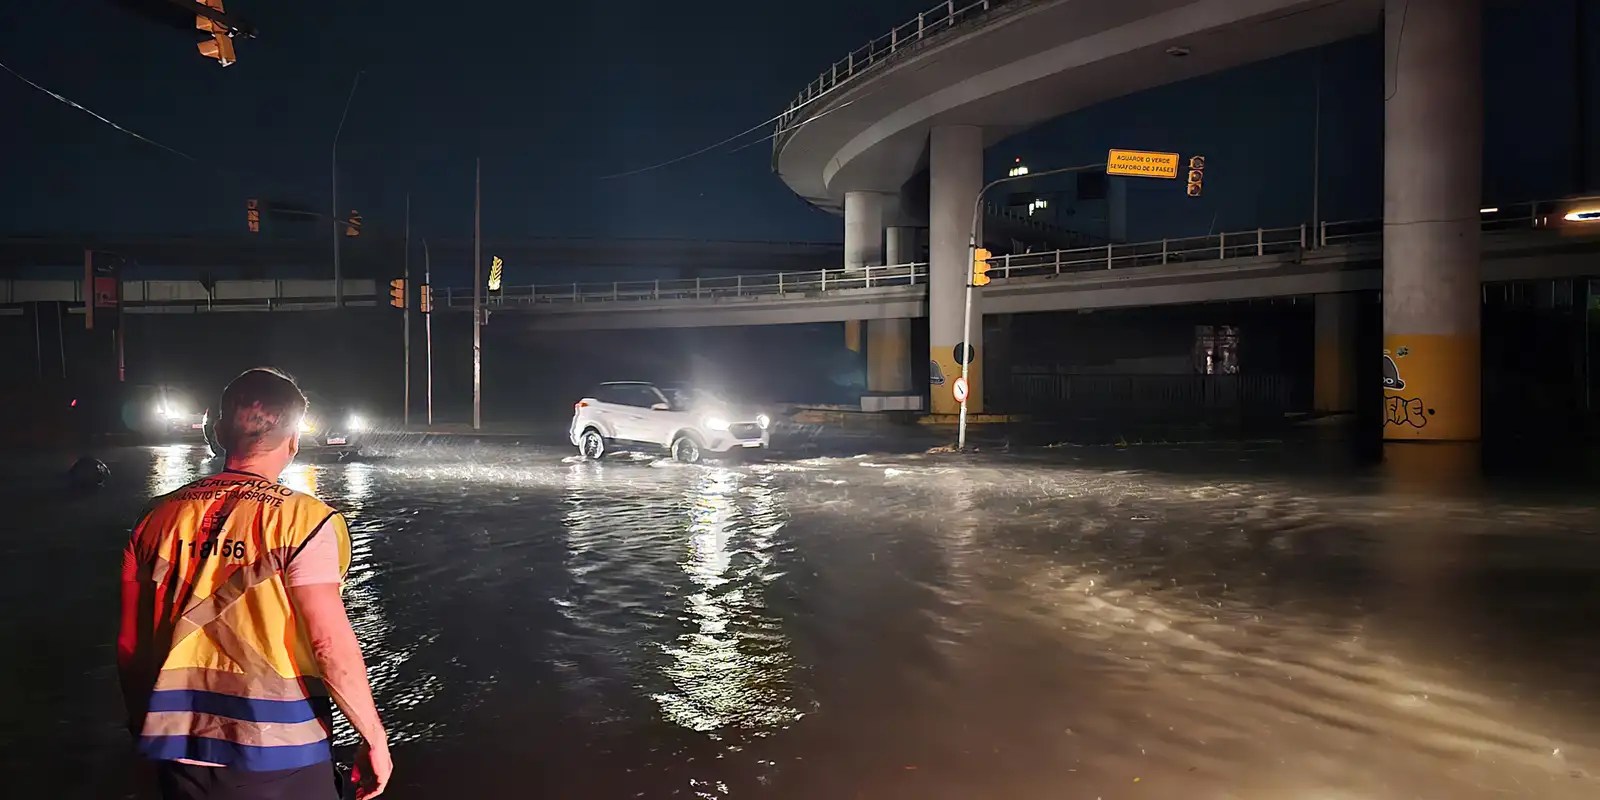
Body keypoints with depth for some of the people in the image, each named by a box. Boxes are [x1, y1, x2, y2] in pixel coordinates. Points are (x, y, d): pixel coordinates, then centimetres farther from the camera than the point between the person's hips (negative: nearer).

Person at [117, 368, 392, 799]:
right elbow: (331, 645, -18)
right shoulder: (300, 518, -13)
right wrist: (374, 738, -9)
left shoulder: (158, 518, 2)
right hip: (278, 759, -4)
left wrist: (145, 728, 22)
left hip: (180, 753, 5)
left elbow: (131, 647, 8)